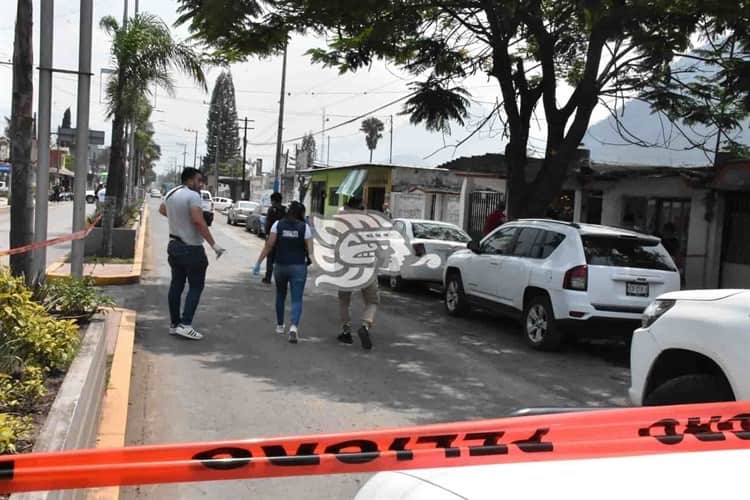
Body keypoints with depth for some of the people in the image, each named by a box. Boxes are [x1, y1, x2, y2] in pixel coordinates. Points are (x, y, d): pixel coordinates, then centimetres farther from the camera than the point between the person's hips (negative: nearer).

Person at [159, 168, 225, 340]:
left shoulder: (171, 194, 10)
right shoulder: (193, 196, -17)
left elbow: (162, 210, 31)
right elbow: (198, 221, -27)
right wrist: (213, 245, -27)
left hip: (174, 245, 9)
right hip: (191, 248, -9)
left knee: (176, 284, 13)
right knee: (196, 286, -3)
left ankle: (174, 323, 19)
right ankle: (185, 324, -10)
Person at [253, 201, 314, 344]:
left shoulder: (278, 224, 0)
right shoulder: (304, 227, -3)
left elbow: (269, 245, -5)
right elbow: (310, 250, -6)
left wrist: (258, 263, -2)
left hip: (280, 265, 2)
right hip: (298, 267, -2)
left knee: (280, 295, 23)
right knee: (297, 299, 1)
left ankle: (280, 325, 32)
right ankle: (294, 326, -21)